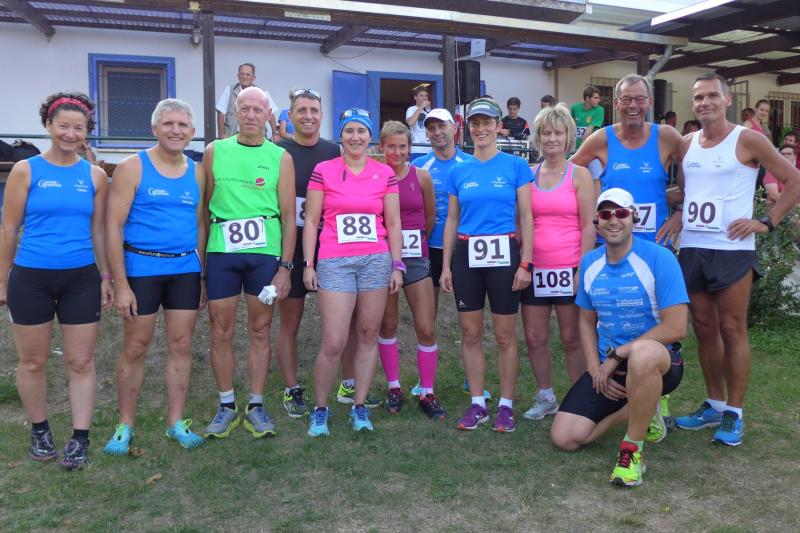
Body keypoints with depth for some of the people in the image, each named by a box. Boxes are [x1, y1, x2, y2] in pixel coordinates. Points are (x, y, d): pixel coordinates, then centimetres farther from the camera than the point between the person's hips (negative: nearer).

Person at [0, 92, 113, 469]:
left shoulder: (95, 176, 4)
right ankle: (39, 431, 29)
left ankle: (80, 438, 15)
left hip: (81, 279, 1)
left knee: (81, 362, 4)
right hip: (30, 278, -1)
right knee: (33, 361, 10)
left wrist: (106, 277, 7)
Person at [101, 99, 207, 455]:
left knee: (181, 346, 7)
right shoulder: (132, 168, -4)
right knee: (135, 349, 5)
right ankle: (125, 425, 21)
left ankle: (176, 422, 20)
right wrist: (121, 284, -13)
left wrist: (203, 278, 8)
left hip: (186, 270, 4)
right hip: (142, 268, -3)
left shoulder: (197, 173, 8)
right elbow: (113, 227, -8)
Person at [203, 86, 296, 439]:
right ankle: (227, 406, 21)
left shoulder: (280, 158, 5)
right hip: (221, 250, 1)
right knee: (221, 333, 5)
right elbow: (204, 206, 10)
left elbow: (289, 215, 2)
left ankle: (256, 406, 20)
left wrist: (285, 265, -4)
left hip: (266, 251, -1)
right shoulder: (215, 151, 9)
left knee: (260, 331, 7)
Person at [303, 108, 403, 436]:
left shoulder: (385, 174, 7)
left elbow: (393, 223, 9)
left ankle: (359, 406, 21)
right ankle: (320, 408, 14)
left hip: (376, 261, 2)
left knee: (368, 336, 7)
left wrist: (397, 265, 4)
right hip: (334, 263, -2)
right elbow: (311, 221, 4)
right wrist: (308, 265, -1)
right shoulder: (323, 171, 3)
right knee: (333, 343, -6)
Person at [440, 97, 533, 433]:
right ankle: (477, 404, 20)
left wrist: (525, 263, -8)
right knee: (470, 333, 7)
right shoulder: (458, 172, 8)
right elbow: (452, 221, 12)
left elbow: (526, 217, -1)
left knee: (505, 335, 3)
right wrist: (446, 265, 7)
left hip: (503, 254, -3)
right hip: (466, 255, 3)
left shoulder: (516, 166, 0)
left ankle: (506, 405, 17)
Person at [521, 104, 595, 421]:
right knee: (534, 339, 8)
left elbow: (588, 226, -3)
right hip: (535, 268, 3)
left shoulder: (579, 175, 0)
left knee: (572, 339, 5)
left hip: (568, 268, -3)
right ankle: (545, 398, 26)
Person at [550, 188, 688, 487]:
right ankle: (645, 410, 16)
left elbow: (676, 327, -18)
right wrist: (595, 368, -2)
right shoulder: (589, 263, 4)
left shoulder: (659, 258, -13)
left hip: (658, 362, -5)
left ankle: (633, 448, -19)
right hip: (606, 367, 5)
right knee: (564, 438, -7)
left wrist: (616, 355, -17)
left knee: (642, 353, -43)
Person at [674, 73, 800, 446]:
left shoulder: (747, 140, -4)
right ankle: (715, 405, 24)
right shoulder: (686, 144, 10)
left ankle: (734, 413, 11)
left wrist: (767, 222, -7)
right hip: (691, 248, 5)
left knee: (732, 330, -1)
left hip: (732, 250, -5)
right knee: (704, 329, 10)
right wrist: (679, 214, 6)